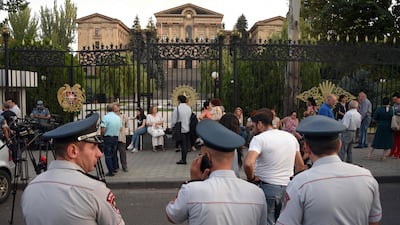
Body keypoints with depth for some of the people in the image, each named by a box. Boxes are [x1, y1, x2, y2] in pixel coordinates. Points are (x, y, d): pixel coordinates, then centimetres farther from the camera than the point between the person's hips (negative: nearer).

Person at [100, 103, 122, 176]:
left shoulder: (105, 117, -16)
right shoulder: (118, 118, 3)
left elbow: (103, 130, -19)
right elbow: (120, 129, 8)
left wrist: (102, 135, -1)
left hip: (107, 138, -6)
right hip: (116, 138, 6)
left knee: (108, 155, 3)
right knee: (114, 154, 19)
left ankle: (111, 171, 5)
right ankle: (114, 168, 27)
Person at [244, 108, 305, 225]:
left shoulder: (259, 138, -14)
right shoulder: (291, 137, 8)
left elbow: (248, 164, -29)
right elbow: (300, 165, 13)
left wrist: (251, 178, -12)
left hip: (267, 187, -6)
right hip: (288, 187, 7)